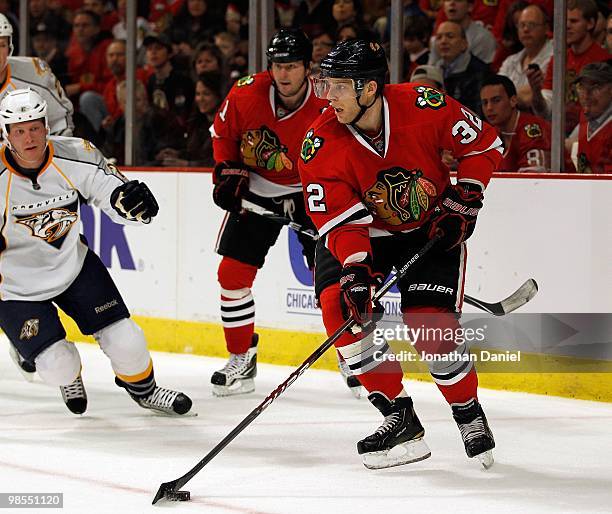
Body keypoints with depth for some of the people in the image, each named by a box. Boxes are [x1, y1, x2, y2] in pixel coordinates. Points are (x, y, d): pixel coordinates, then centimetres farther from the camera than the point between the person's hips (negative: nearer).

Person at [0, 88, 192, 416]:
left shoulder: (75, 156, -17)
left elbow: (114, 191, -10)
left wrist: (131, 198, -32)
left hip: (73, 264, 3)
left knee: (124, 340, -3)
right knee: (58, 366, -12)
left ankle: (143, 389, 29)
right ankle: (68, 377, 28)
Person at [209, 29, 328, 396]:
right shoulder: (246, 94, -17)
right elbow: (223, 131, 3)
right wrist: (227, 171, -5)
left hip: (307, 191, -3)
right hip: (256, 190, 3)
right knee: (233, 273, -2)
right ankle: (242, 360, 12)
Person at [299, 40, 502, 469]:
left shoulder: (424, 107, -24)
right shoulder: (321, 145, -21)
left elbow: (484, 145, -8)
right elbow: (342, 221, -22)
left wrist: (464, 200, -15)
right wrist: (354, 271, -37)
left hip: (432, 229, -2)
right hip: (369, 234, 2)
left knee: (432, 326, -18)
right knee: (339, 303, -20)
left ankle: (471, 417, 9)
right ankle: (400, 420, -10)